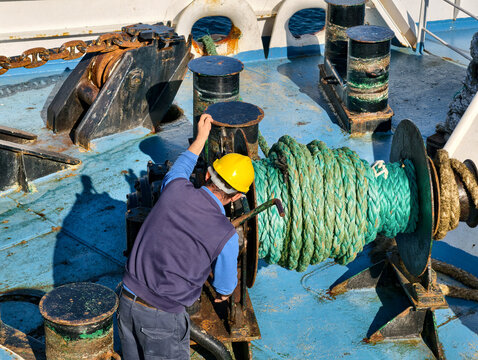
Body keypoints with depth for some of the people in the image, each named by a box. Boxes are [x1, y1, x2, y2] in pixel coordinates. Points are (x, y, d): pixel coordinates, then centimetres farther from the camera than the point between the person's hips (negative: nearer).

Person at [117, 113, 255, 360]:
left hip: (127, 301, 5)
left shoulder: (176, 190, -6)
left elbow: (179, 170, 22)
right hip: (163, 316, -5)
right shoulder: (226, 235, -15)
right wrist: (222, 295, 29)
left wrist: (201, 137, 37)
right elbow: (225, 286, 4)